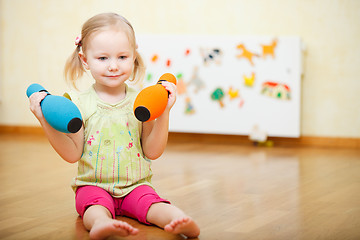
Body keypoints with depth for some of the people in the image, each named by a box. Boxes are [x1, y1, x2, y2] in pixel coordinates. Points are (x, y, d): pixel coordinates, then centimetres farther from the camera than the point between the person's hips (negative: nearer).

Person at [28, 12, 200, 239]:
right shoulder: (79, 102, -2)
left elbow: (152, 152, -2)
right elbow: (73, 153, -2)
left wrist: (164, 113, -13)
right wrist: (46, 121, -13)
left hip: (136, 185, 2)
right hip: (93, 185, -2)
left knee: (152, 203, -28)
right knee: (96, 205, -33)